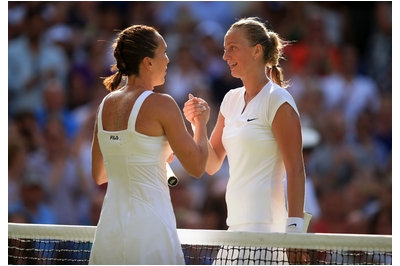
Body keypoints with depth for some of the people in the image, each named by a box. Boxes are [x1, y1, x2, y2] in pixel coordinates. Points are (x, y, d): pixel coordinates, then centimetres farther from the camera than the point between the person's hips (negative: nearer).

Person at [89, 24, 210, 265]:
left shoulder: (106, 104, 10)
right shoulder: (160, 105, -10)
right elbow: (196, 167, -6)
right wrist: (201, 123, 10)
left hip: (109, 227, 7)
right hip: (149, 226, -7)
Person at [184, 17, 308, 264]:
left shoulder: (277, 100, -8)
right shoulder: (231, 99, 13)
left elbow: (296, 171, -13)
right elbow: (211, 165, 15)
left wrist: (294, 230, -20)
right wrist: (198, 124, -1)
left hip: (266, 225, -7)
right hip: (236, 224, 7)